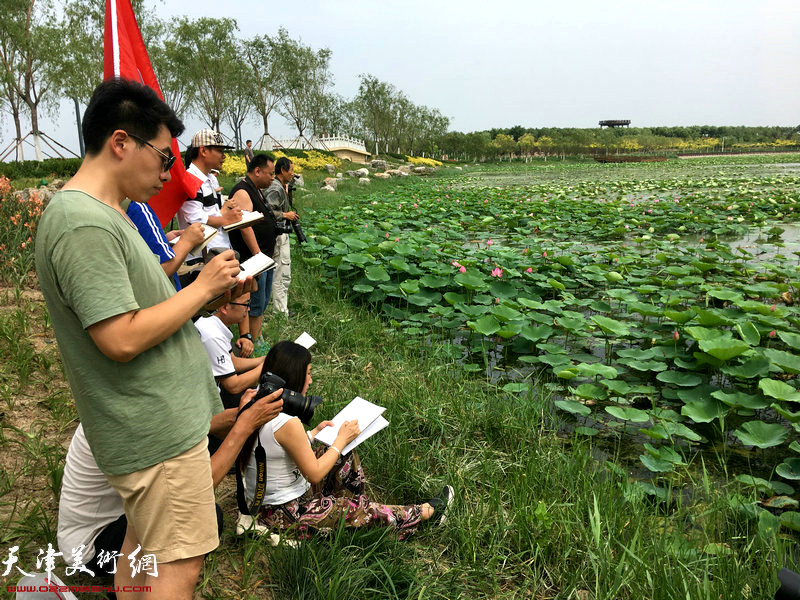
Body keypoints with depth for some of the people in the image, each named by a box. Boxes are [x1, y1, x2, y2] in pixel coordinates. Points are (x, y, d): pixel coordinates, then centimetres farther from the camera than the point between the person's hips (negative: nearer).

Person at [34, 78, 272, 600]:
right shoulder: (85, 225, -22)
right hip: (159, 433, -10)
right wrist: (202, 287, -16)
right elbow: (122, 339, -26)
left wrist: (214, 294, 4)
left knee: (142, 544, 23)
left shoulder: (101, 214, 11)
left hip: (153, 421, 10)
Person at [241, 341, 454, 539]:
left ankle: (345, 508, 34)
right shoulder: (287, 423, -31)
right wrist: (342, 440, -9)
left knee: (346, 456, 16)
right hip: (283, 516, -8)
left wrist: (314, 432, 10)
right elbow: (314, 474, -20)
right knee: (365, 510, 7)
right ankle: (426, 512, 26)